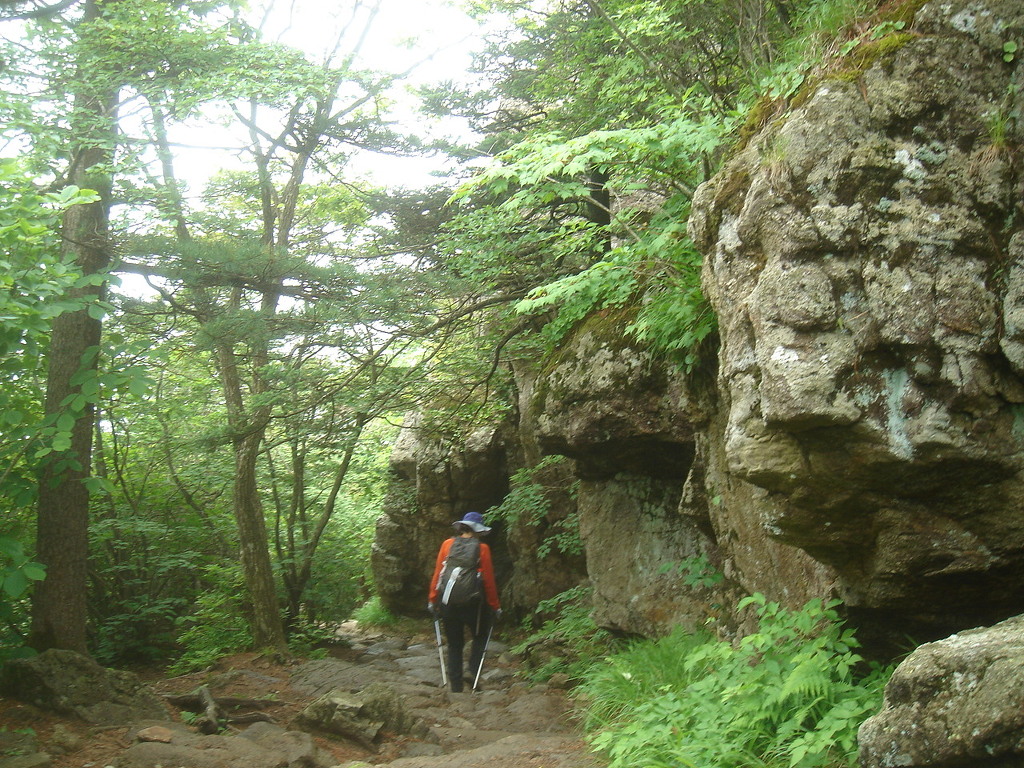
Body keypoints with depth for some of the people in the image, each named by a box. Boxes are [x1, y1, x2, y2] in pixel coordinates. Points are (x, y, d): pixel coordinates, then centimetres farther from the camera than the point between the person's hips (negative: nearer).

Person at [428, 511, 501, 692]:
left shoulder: (447, 544, 1)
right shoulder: (482, 548, -6)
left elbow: (437, 574, 2)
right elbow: (488, 580, -3)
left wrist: (432, 599, 11)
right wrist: (495, 606, 5)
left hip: (449, 602, 3)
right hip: (472, 602, -2)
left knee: (454, 644, 12)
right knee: (480, 636, 20)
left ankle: (456, 686, 11)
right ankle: (473, 671, 2)